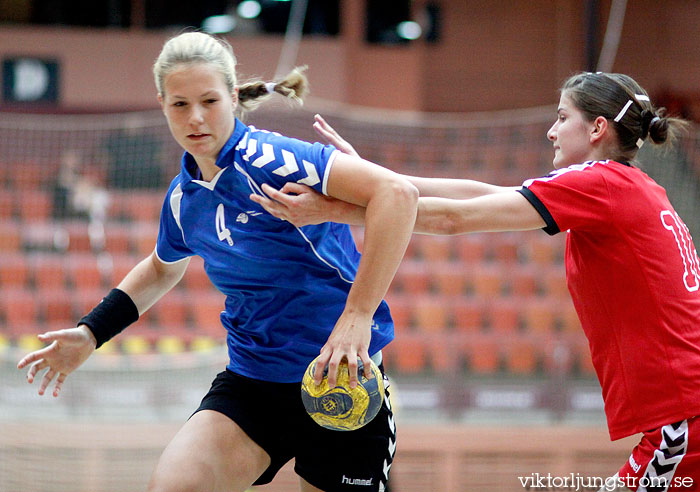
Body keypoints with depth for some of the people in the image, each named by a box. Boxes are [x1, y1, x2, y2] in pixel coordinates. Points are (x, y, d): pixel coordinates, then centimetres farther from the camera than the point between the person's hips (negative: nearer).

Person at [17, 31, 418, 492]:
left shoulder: (268, 157, -18)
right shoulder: (183, 198, 5)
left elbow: (397, 192, -31)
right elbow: (163, 268, 30)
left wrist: (358, 315, -32)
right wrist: (90, 332, 23)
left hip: (340, 383, -5)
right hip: (251, 381, 5)